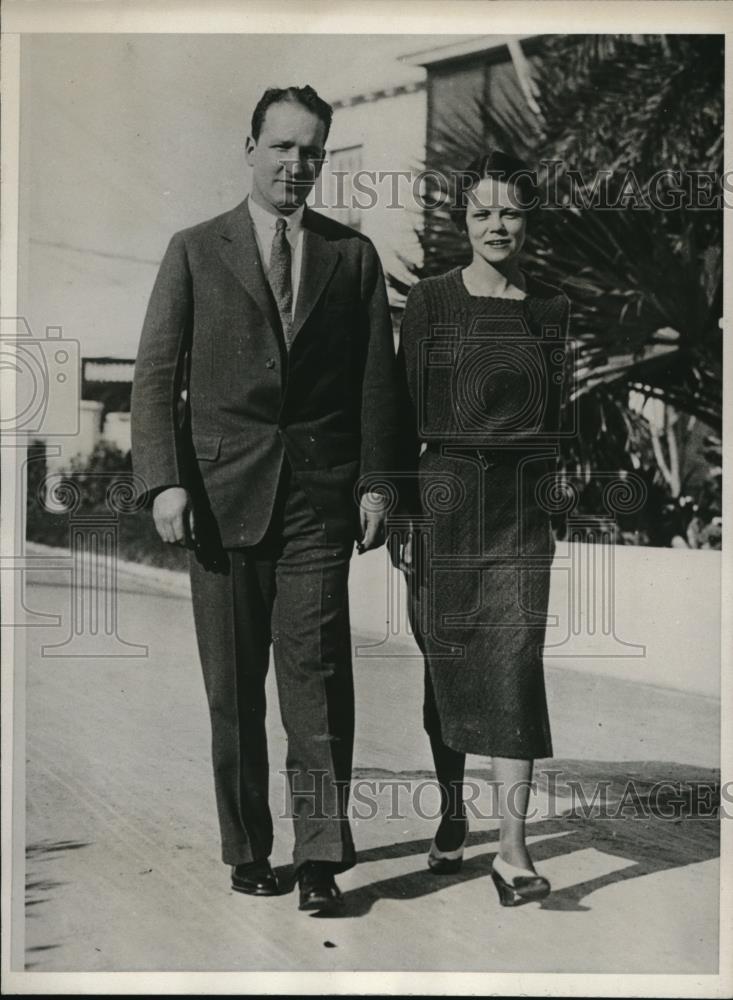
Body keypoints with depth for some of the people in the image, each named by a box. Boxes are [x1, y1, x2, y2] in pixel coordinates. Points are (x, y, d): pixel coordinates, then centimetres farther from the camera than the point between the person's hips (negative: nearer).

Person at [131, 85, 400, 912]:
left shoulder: (353, 255, 11)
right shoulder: (194, 252, 8)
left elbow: (377, 378, 9)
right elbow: (156, 374, 3)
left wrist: (376, 482, 0)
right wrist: (164, 480, -8)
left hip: (319, 495, 0)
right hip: (222, 493, 0)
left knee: (316, 674, -6)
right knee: (232, 688, 7)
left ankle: (320, 855, 0)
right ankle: (248, 850, 18)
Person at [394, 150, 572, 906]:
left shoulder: (551, 307, 8)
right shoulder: (429, 302, 2)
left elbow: (555, 411, 13)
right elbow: (407, 412, 0)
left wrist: (556, 501, 9)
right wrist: (400, 512, -5)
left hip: (521, 506, 1)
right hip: (443, 498, -1)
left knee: (516, 665, -9)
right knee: (447, 664, 8)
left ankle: (513, 849, -7)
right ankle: (452, 815, 28)